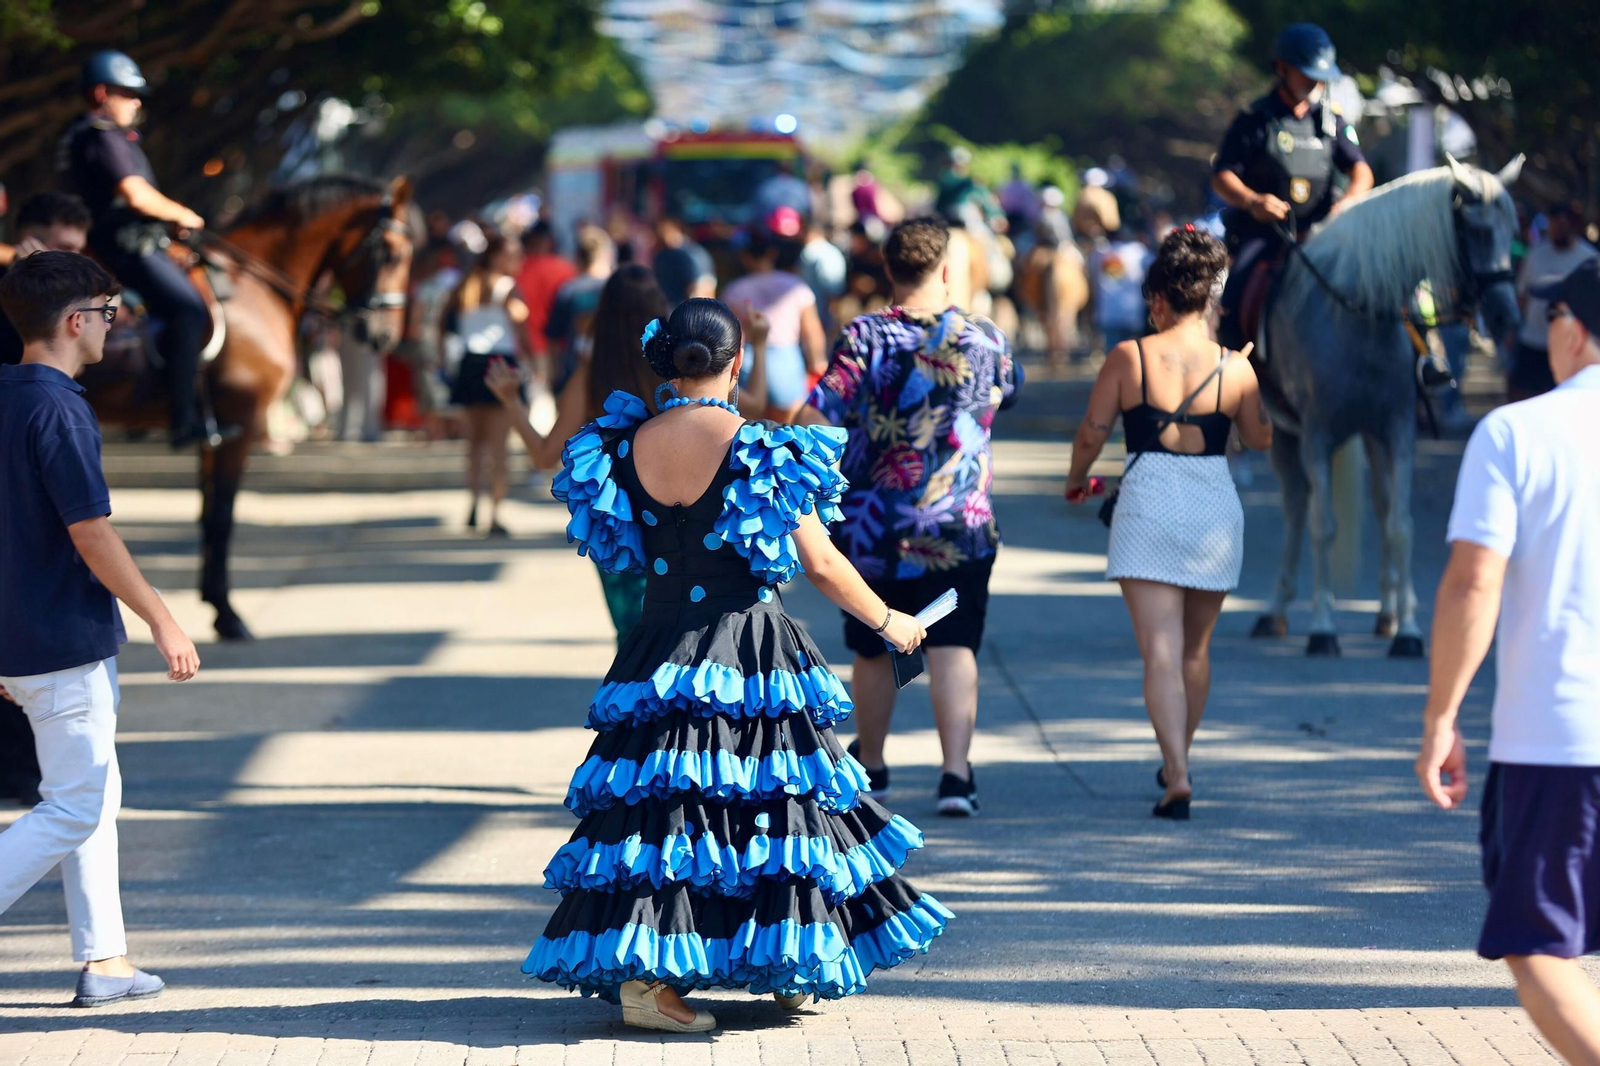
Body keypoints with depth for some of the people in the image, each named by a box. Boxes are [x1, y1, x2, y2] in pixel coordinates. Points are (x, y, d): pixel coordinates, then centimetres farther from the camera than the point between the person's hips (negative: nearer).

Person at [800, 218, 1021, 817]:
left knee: (873, 653, 16)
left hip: (874, 526, 0)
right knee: (954, 648, -1)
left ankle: (869, 765, 32)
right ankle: (957, 773, -16)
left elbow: (816, 417, -16)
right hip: (962, 524, 0)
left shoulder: (865, 338, -10)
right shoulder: (985, 340, -2)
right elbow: (1009, 389, 19)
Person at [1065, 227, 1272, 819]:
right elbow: (1259, 437, 13)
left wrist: (1076, 481, 21)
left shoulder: (1128, 357, -5)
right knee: (1195, 648, 20)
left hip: (1148, 508, -3)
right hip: (1215, 508, 3)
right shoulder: (1236, 368, -1)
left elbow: (1091, 434, 1)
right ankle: (1177, 763, 36)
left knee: (1160, 650, -6)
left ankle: (1177, 776, -20)